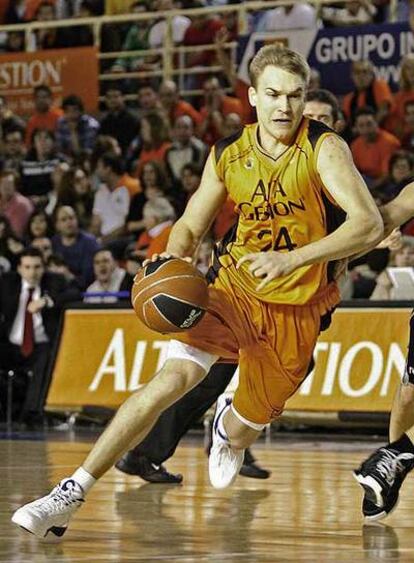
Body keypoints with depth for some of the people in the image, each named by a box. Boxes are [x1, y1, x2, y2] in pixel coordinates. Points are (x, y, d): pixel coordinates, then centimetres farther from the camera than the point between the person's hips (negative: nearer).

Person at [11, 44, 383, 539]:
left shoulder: (323, 149, -15)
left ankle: (227, 431, 53)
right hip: (233, 286, 1)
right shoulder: (228, 155, -2)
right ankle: (72, 494, -24)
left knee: (243, 430, 10)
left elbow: (370, 224, -25)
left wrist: (291, 259, -35)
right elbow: (190, 226, 10)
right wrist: (171, 262, -15)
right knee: (174, 376, -22)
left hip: (294, 310, -1)